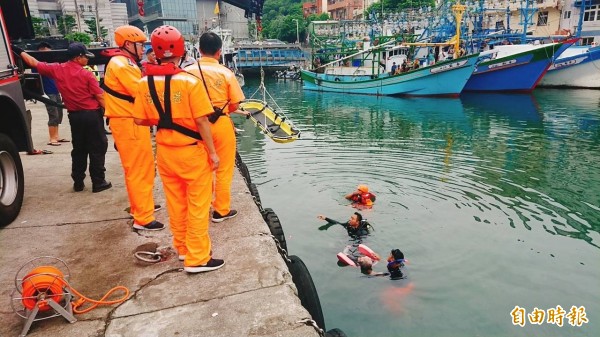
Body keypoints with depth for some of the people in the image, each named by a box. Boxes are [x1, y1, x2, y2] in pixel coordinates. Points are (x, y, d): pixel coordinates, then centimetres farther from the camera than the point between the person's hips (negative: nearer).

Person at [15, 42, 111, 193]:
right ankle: (98, 182, 2)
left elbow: (34, 62, 13)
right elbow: (100, 97, -11)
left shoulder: (57, 69, 3)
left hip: (74, 116, 5)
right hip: (92, 114, -5)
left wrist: (19, 51, 28)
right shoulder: (86, 74, -9)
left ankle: (78, 182, 20)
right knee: (97, 149, 1)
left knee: (78, 149, 16)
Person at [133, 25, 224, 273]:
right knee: (198, 205, 5)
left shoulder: (145, 83, -2)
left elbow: (140, 120, 2)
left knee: (175, 202, 18)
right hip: (192, 151, -5)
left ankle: (182, 247, 34)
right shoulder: (190, 81, -16)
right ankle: (197, 258, 13)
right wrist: (212, 152, -8)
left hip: (165, 151, 5)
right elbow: (202, 122, -17)